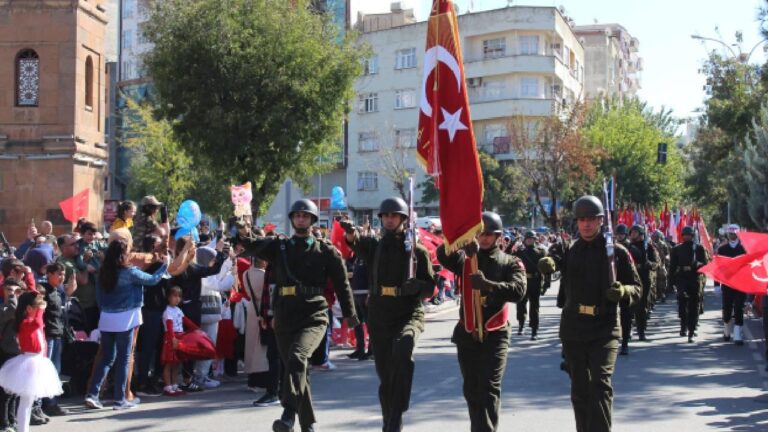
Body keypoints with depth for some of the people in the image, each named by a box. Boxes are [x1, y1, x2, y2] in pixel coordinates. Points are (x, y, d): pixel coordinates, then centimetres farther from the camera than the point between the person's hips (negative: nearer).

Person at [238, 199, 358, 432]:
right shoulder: (279, 246, 10)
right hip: (284, 318, 4)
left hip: (313, 317, -4)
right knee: (296, 368, 11)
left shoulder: (326, 251, 5)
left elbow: (341, 283, 9)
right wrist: (242, 236, -30)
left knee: (297, 357, -29)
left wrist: (349, 314, 10)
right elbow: (255, 246, -9)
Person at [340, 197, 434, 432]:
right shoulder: (374, 246, 10)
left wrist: (416, 285, -20)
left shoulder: (418, 250, 5)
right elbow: (357, 244, -14)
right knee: (385, 375, 8)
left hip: (410, 314, -3)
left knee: (402, 348, -33)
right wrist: (351, 233, -39)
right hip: (379, 316, 3)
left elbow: (430, 289, 4)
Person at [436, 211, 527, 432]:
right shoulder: (467, 259, 9)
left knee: (489, 390, -10)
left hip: (495, 335, -3)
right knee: (471, 390, 11)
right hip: (467, 334, 3)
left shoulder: (511, 263, 3)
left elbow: (518, 291, -15)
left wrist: (488, 284, -30)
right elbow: (443, 256, -12)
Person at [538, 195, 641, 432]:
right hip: (573, 330, 3)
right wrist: (548, 264, -25)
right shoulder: (569, 251, 9)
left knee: (600, 384, -17)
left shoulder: (616, 252, 2)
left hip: (604, 330, -3)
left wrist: (623, 291, -17)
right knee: (579, 389, 11)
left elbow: (637, 289, 6)